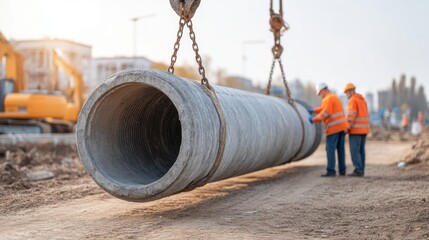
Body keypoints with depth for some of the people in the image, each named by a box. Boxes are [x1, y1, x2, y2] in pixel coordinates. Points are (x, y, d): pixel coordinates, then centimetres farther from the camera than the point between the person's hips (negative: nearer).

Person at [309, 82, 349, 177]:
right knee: (340, 149, 9)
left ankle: (331, 171, -10)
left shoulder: (328, 99, -9)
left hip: (333, 128, -9)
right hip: (341, 126, 9)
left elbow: (325, 113, -20)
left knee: (330, 149, -7)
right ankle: (342, 170, 9)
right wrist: (313, 110, 35)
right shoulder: (335, 98, 23)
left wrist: (314, 119, -11)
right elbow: (324, 108, 38)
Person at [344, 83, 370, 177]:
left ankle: (358, 170, -11)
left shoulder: (352, 100, -11)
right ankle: (361, 170, 8)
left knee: (354, 151, -7)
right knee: (361, 150, 9)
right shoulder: (362, 100, 17)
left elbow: (351, 115, -19)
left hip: (355, 129, -9)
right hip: (364, 129, 9)